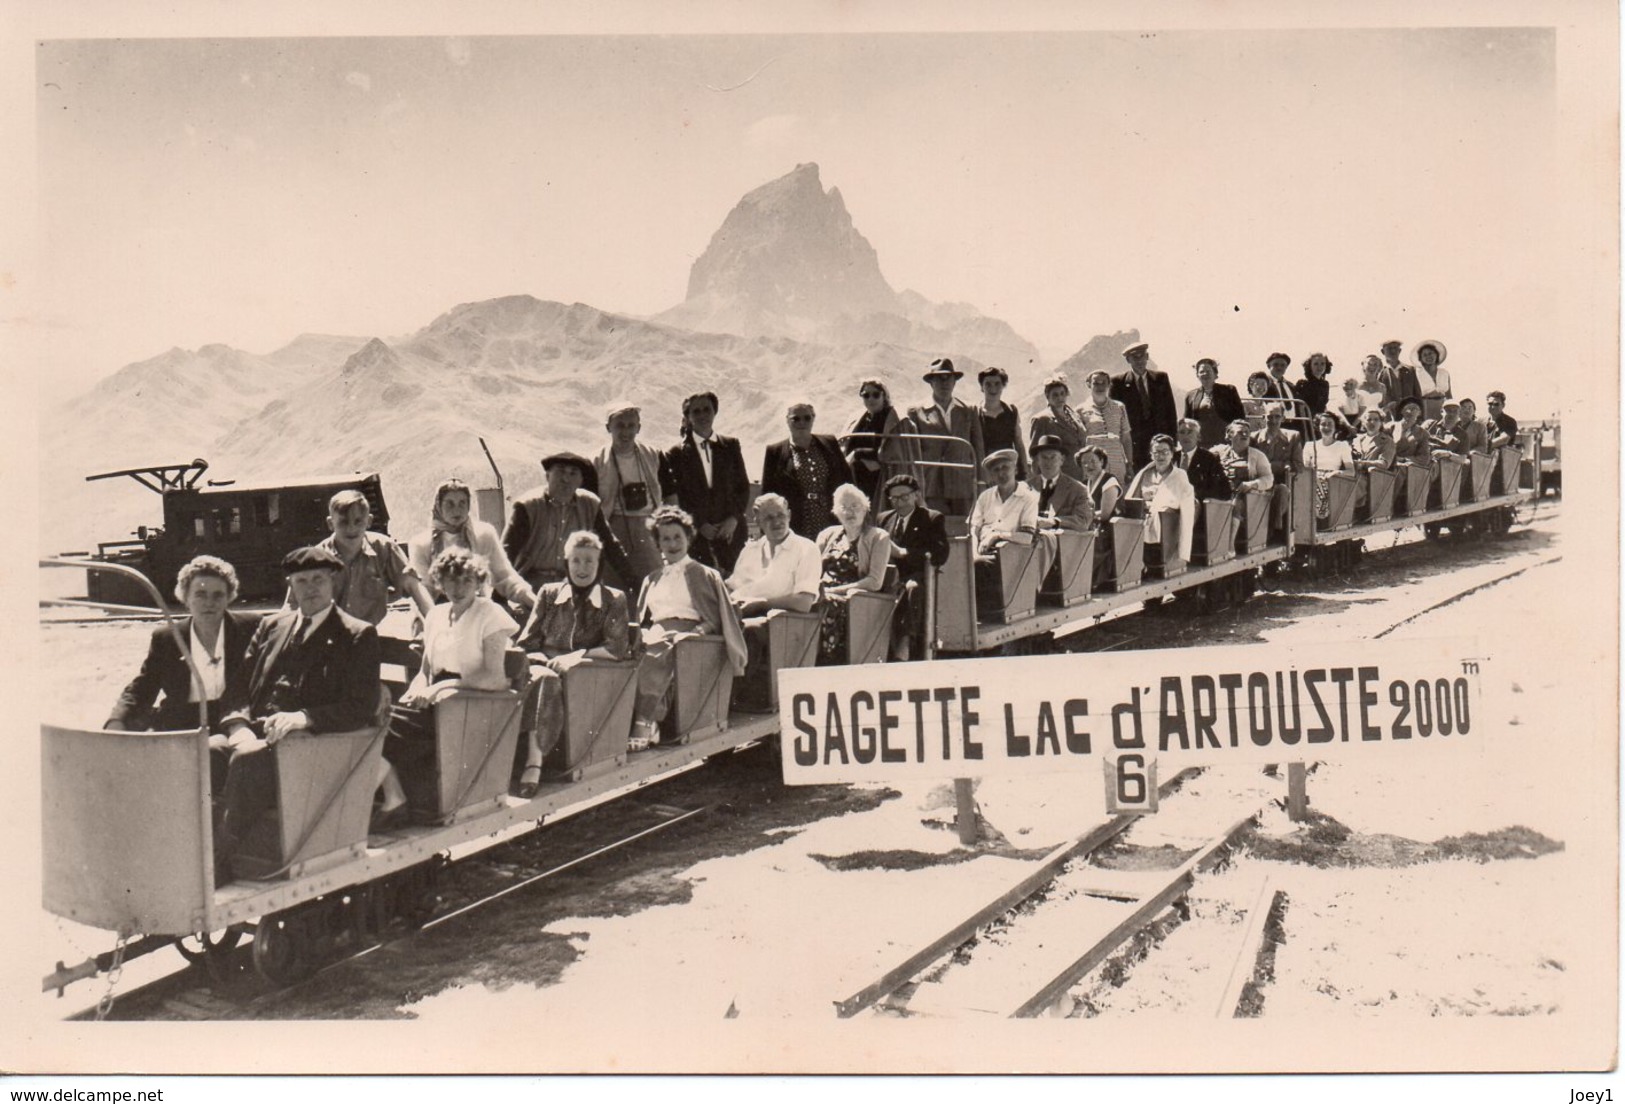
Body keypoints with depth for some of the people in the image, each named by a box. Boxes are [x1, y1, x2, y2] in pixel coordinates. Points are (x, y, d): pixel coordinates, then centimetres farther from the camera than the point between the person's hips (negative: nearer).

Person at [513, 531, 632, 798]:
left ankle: (533, 764, -46)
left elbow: (618, 649, 1)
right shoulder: (549, 593, 19)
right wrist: (552, 659, -7)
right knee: (542, 677, -38)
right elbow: (527, 643, 14)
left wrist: (578, 655, -11)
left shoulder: (613, 599, 14)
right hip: (546, 664, 2)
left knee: (546, 680, -37)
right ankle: (534, 763, -50)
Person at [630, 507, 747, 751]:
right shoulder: (652, 579, 30)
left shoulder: (704, 575, 18)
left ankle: (644, 725, -47)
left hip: (689, 632, -4)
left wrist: (698, 631, -10)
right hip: (658, 634, 4)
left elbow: (716, 618, 10)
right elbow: (642, 619, 27)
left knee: (656, 651, -39)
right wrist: (641, 634, 4)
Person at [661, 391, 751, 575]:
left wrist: (734, 518, -3)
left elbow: (744, 486, 10)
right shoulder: (676, 453, 4)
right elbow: (674, 496, 1)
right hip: (696, 533, -2)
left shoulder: (731, 445, 11)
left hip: (730, 530, 2)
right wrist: (699, 524, -7)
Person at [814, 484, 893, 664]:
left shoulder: (878, 537, 6)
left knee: (830, 609, -33)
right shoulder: (827, 535, 20)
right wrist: (820, 590, -7)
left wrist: (834, 590, -11)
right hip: (825, 597, 4)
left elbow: (875, 581, -5)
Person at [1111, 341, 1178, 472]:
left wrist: (1172, 438, 4)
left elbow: (1171, 411, 10)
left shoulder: (1161, 378, 9)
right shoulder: (1118, 382, 1)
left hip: (1160, 436, 2)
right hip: (1133, 441, -2)